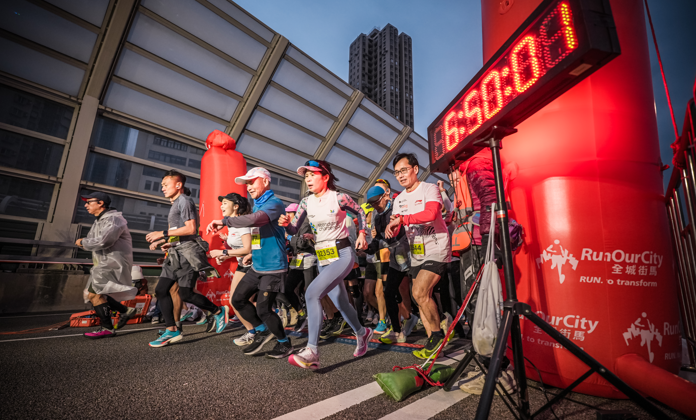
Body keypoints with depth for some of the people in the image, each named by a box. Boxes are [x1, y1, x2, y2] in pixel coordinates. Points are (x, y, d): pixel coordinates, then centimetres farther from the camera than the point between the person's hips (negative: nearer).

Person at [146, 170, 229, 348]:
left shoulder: (184, 201, -8)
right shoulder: (176, 204, 22)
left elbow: (191, 228, -19)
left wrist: (163, 234, -17)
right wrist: (168, 242, 13)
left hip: (187, 252, -10)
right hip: (176, 253, 10)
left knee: (185, 294, -9)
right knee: (161, 290, 5)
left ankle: (219, 311, 8)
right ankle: (172, 331, 11)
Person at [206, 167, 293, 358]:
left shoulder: (274, 203, -14)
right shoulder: (256, 205, 15)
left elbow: (256, 219, -35)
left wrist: (224, 221, -31)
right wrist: (252, 254, 12)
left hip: (273, 268, -9)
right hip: (256, 267, 9)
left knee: (263, 309, -6)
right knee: (238, 300, 8)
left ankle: (285, 343, 19)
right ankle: (262, 331, 28)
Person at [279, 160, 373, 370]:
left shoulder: (339, 198, -11)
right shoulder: (306, 202, 3)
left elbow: (360, 212, 5)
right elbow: (294, 230, 5)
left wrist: (362, 233, -7)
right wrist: (286, 224, -16)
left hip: (342, 256, -6)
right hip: (322, 260, 6)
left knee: (312, 293, -24)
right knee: (340, 303, 16)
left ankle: (312, 352, -17)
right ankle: (362, 333, 43)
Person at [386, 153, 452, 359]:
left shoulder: (429, 189, -9)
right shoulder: (399, 199, 11)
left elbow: (431, 213, -27)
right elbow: (395, 226, 8)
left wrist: (402, 219, -23)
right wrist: (391, 228, -16)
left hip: (436, 251, -7)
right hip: (416, 255, 7)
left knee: (419, 292, -18)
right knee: (422, 298, 8)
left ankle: (438, 334, 4)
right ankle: (432, 342, 21)